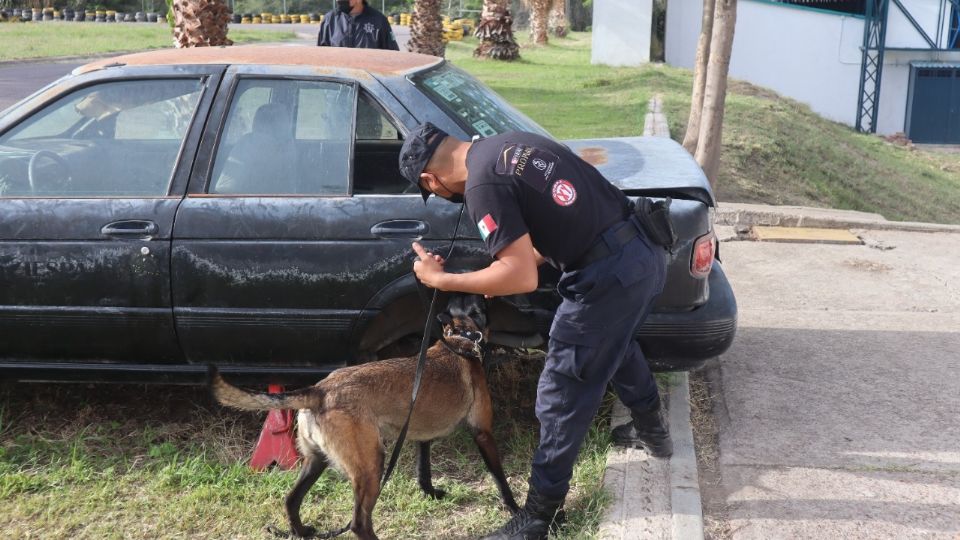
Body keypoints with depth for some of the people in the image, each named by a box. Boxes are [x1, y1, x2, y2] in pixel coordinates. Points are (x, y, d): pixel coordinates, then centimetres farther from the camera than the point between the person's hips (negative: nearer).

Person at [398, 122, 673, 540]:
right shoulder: (511, 144, 13)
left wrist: (440, 280, -10)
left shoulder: (483, 184, -15)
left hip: (609, 277, -10)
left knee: (561, 398, 5)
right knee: (614, 341, 36)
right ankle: (652, 431, 58)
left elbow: (523, 279, -20)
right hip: (646, 251, 10)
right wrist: (508, 268, 20)